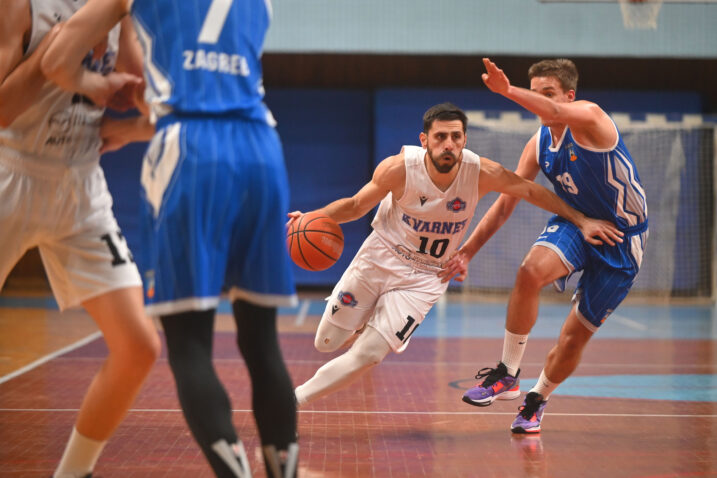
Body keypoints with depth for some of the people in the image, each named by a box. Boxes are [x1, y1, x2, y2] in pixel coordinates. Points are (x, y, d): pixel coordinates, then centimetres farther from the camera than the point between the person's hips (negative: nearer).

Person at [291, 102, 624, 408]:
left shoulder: (481, 173, -21)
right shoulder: (399, 168, -23)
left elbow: (532, 191, -4)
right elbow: (356, 206, -7)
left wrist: (582, 221, -2)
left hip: (426, 277, 0)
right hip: (379, 257, 1)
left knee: (366, 357, -12)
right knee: (325, 342, 8)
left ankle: (295, 399, 8)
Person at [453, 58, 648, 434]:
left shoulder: (590, 116, -19)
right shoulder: (538, 145, -2)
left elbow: (555, 113, -44)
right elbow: (504, 204, 2)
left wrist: (507, 90, -59)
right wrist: (467, 250, -4)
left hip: (621, 237, -4)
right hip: (574, 223, 4)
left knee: (576, 335, 0)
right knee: (530, 270, -29)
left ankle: (537, 399, 26)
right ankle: (508, 373, -18)